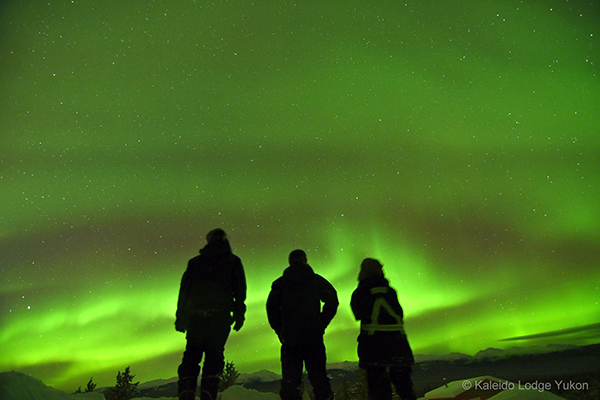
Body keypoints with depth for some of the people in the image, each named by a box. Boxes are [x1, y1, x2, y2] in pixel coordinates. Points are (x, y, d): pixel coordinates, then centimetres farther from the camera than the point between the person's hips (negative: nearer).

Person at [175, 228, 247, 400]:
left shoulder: (195, 262, 18)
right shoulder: (233, 261, 12)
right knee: (214, 357, 3)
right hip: (220, 316, -2)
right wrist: (239, 314, 4)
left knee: (191, 357, 9)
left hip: (195, 316, 2)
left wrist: (180, 318, 18)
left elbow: (184, 291, 15)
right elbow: (240, 289, 4)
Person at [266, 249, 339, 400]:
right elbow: (332, 300, -4)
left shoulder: (281, 282, 4)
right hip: (314, 337, 0)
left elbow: (272, 307, -6)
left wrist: (280, 330, 2)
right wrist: (322, 324, 3)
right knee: (318, 375, 13)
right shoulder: (316, 280, 4)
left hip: (289, 338, 0)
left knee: (290, 379, 8)